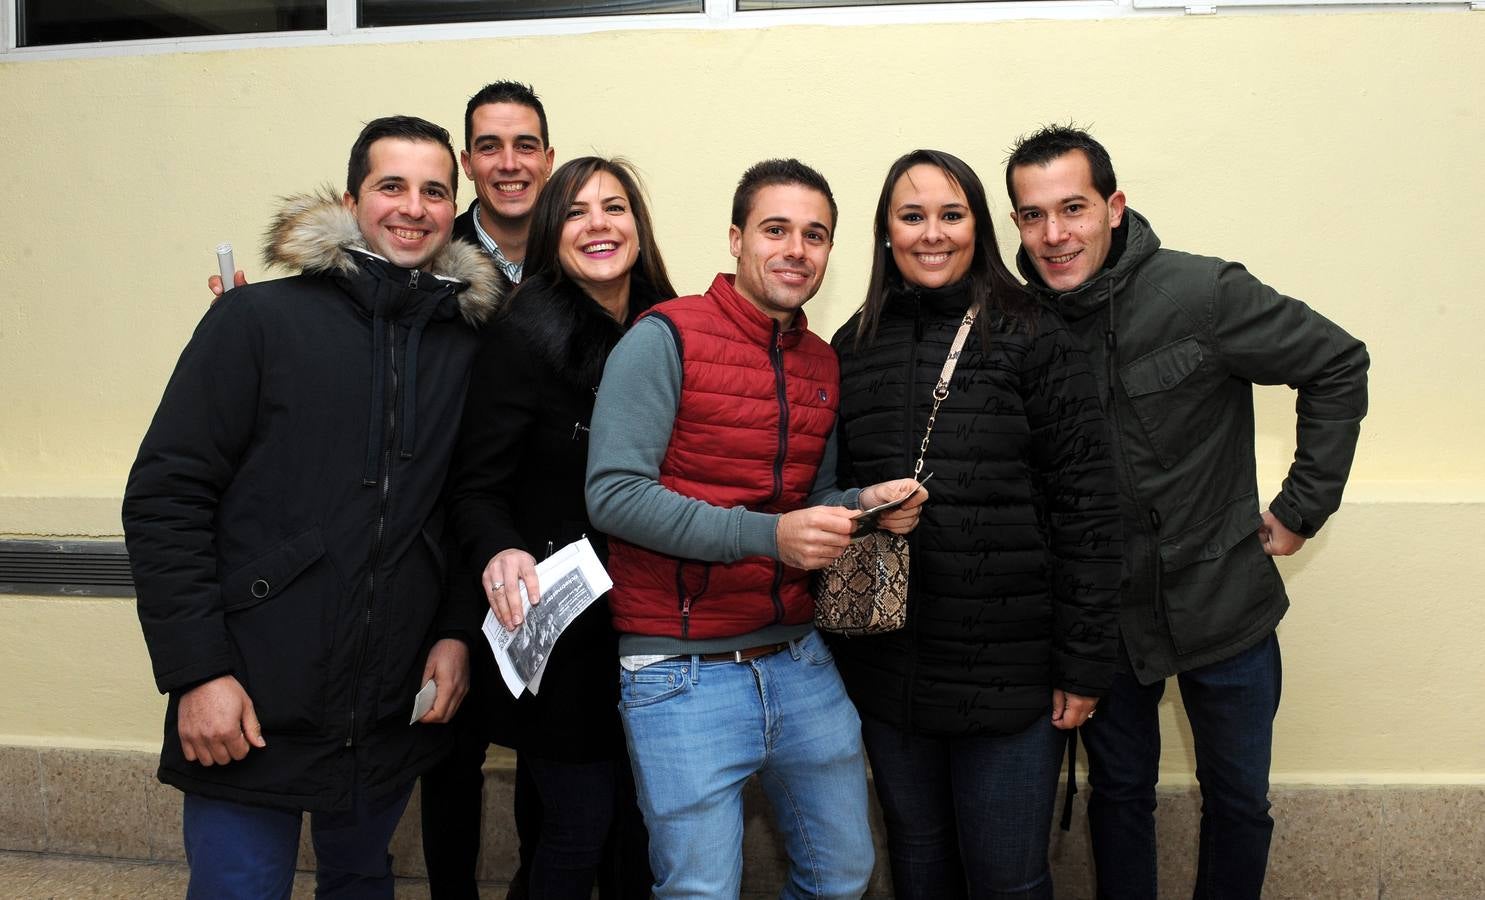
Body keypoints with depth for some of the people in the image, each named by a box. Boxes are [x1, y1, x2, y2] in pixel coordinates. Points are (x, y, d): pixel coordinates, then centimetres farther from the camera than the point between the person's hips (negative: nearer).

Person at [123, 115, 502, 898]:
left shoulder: (469, 346, 6)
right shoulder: (259, 320, -4)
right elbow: (164, 496, -7)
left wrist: (459, 632, 0)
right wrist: (198, 670, -12)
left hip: (395, 715, 4)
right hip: (251, 710, -3)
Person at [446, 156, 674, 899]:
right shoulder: (527, 335, -11)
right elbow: (476, 488, -11)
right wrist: (499, 553, -31)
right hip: (561, 632, -5)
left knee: (645, 824, 13)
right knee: (582, 821, 5)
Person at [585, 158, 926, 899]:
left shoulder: (822, 364, 10)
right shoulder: (666, 338, -11)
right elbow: (614, 494, -19)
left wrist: (866, 503, -4)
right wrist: (767, 535, -24)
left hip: (798, 663, 7)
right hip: (683, 673, -6)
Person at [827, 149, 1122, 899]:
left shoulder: (1034, 341, -6)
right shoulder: (853, 349, 6)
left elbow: (1086, 506, -8)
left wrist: (1083, 662, -10)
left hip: (1010, 675, -3)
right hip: (886, 674, 4)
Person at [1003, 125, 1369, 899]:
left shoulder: (1203, 294, -16)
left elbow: (1337, 365, -6)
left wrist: (1301, 508, -7)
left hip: (1222, 599, -1)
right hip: (1104, 613, 2)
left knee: (1238, 800, 15)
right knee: (1119, 793, 17)